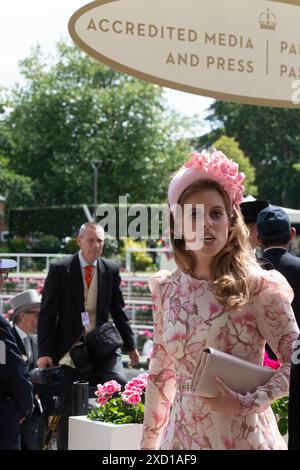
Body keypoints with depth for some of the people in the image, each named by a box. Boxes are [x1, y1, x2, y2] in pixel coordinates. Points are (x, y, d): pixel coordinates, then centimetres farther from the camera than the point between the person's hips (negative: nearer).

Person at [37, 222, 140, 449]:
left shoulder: (111, 270, 6)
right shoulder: (60, 270, -3)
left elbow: (119, 311, 13)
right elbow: (47, 313, -4)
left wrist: (130, 346, 14)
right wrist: (45, 352, -10)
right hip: (71, 349, -2)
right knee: (70, 409, 3)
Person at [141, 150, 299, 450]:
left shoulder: (258, 286, -11)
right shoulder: (166, 289, 2)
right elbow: (160, 374, 9)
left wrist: (246, 404, -19)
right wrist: (149, 443, 10)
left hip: (241, 435, -4)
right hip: (183, 434, 4)